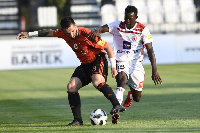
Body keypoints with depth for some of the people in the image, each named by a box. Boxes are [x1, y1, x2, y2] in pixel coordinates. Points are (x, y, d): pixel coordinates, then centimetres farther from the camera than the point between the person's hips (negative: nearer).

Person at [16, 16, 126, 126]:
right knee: (71, 86, -7)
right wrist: (29, 34, 17)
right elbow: (49, 32, 14)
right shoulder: (63, 33, -7)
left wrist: (113, 66, -21)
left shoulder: (87, 34, -26)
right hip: (85, 64, 7)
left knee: (97, 82, -35)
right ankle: (77, 120, -3)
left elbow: (108, 47, -19)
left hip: (98, 60, -7)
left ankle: (117, 105, -47)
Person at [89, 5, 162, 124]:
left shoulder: (143, 30, -6)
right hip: (121, 62, -1)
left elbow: (150, 50, -10)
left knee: (137, 98, 6)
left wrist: (154, 70, -21)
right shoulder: (117, 26, -3)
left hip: (136, 63, 1)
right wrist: (97, 31, -46)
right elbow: (103, 28, -19)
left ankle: (131, 95, 45)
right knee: (122, 79, -35)